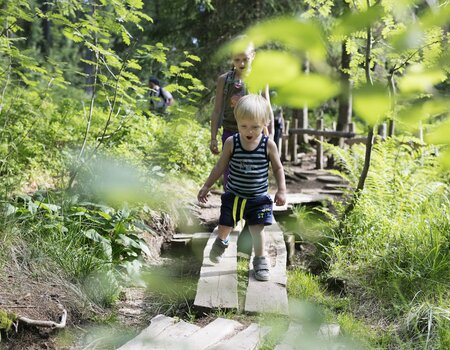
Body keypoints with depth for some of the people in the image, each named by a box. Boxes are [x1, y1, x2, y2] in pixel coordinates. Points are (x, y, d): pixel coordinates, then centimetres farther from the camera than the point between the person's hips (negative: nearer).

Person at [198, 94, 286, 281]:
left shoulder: (268, 144, -12)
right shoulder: (231, 142, -11)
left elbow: (278, 168, 1)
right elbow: (220, 166, 1)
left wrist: (281, 190, -4)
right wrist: (207, 186, 3)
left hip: (258, 198, -1)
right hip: (234, 195, 1)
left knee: (257, 229, -4)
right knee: (225, 226, 11)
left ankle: (260, 259, 19)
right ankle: (221, 242, 46)